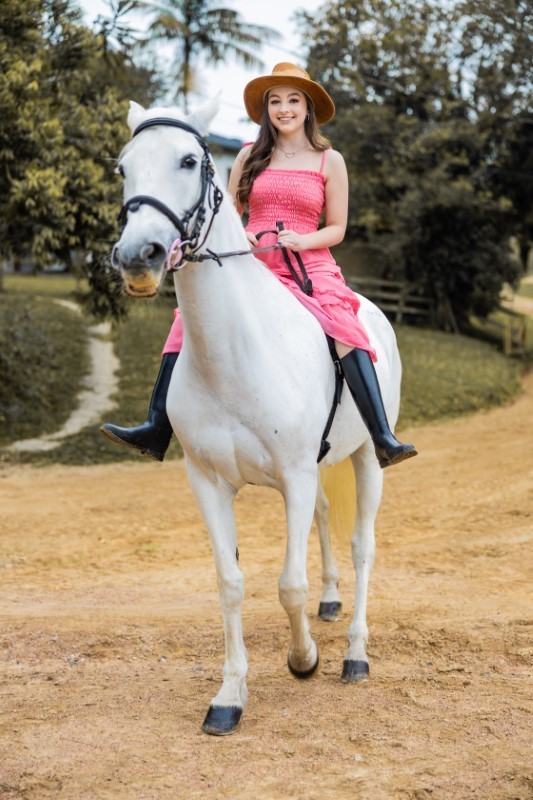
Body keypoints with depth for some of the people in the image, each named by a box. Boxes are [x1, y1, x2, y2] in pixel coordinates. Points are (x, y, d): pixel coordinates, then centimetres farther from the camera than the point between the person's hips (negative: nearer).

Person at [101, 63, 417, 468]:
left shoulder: (329, 161, 7)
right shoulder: (251, 155, 12)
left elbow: (337, 229, 6)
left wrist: (302, 240, -14)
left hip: (309, 267, -2)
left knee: (346, 332, -29)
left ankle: (383, 439, -31)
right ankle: (157, 430, -18)